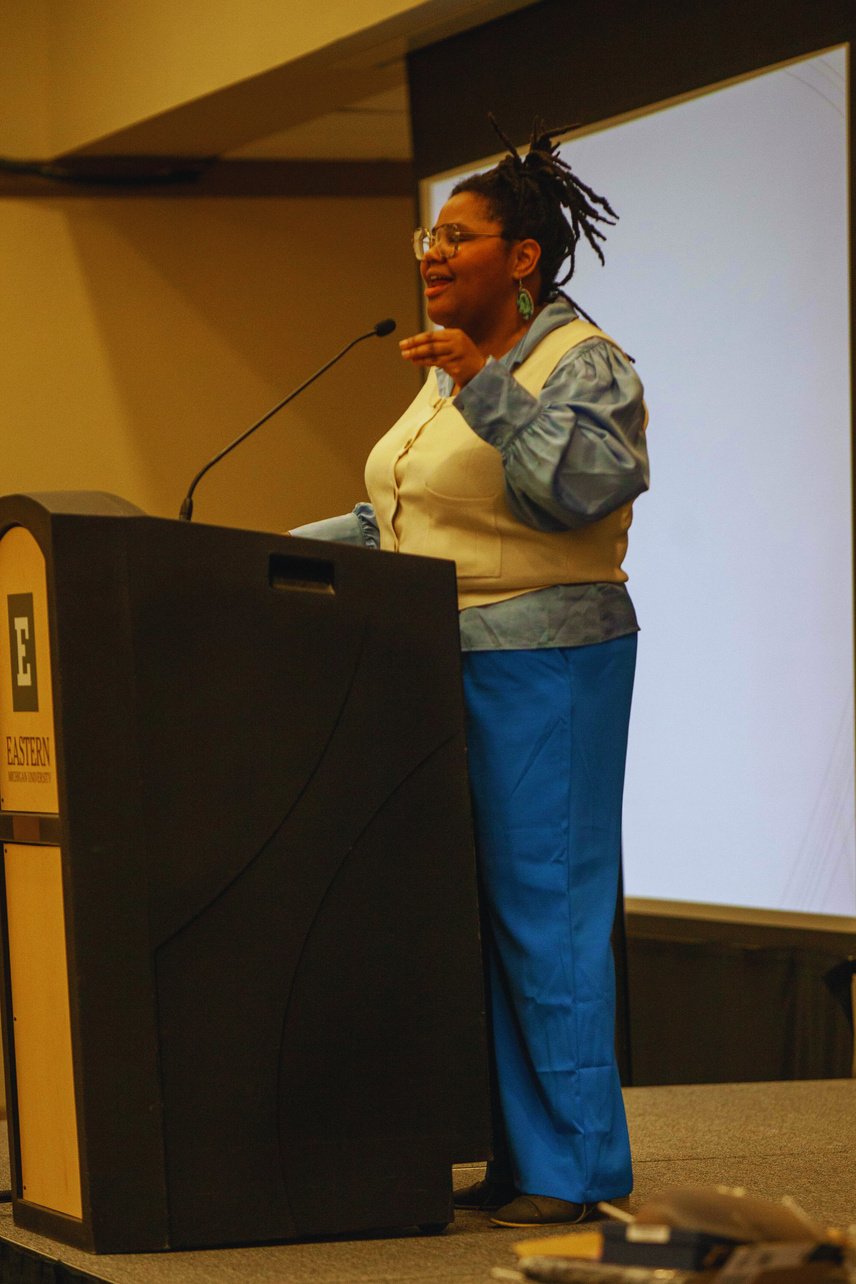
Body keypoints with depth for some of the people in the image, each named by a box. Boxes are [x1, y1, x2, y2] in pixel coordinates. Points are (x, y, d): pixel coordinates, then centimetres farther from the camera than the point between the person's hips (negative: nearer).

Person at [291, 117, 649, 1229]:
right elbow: (395, 524, 24)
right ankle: (517, 1159, 14)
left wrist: (487, 387, -26)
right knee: (478, 913, 8)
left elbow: (588, 485, -25)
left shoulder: (582, 364, -8)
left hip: (542, 667, -9)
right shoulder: (452, 379, 18)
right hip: (448, 668, 9)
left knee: (546, 911, -7)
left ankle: (580, 1171, -2)